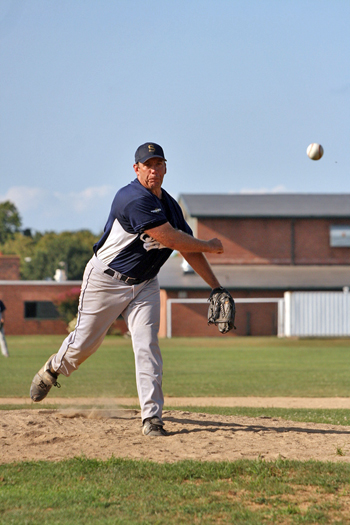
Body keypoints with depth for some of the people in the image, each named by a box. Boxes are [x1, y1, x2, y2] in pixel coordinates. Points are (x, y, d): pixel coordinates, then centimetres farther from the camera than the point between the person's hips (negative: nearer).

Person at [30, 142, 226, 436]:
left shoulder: (170, 205, 4)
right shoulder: (133, 199, -24)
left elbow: (188, 249, 8)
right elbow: (171, 239, -28)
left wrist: (216, 287, 2)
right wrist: (209, 246, -14)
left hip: (145, 285, 6)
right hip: (107, 279, -6)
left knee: (148, 348, -8)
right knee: (84, 343, 6)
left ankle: (152, 418, -10)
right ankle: (53, 370, 38)